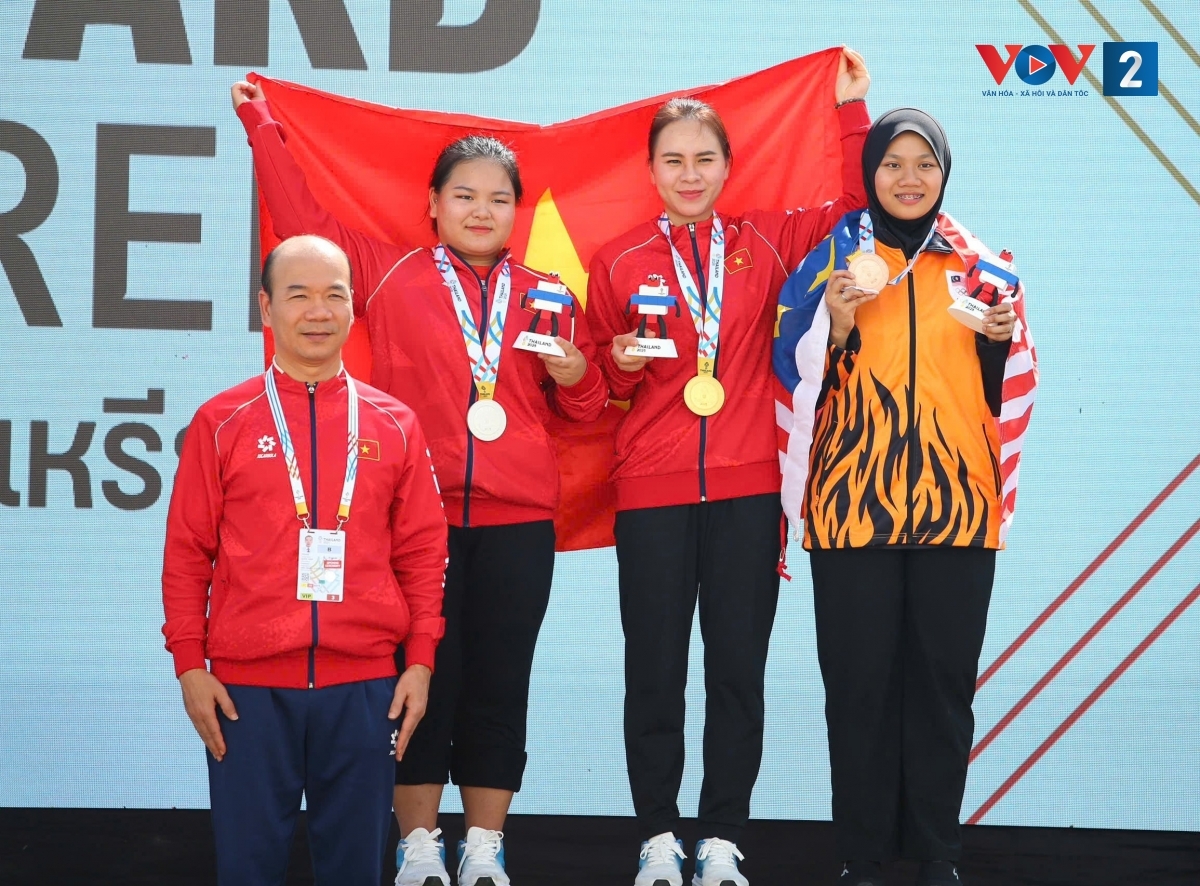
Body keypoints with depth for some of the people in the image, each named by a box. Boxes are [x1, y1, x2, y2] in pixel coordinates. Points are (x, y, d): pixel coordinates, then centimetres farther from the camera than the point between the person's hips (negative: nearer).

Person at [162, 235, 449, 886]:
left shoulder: (394, 425, 9)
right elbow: (187, 553, 5)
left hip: (364, 686, 1)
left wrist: (420, 660, 3)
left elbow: (423, 552, 10)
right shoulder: (222, 423, 5)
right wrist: (188, 664, 0)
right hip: (247, 688, -1)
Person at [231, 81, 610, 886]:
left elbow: (583, 411, 17)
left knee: (500, 683, 5)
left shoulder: (547, 298, 12)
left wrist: (577, 376, -5)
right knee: (425, 678, -1)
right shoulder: (389, 275, 6)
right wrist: (262, 124, 11)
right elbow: (303, 217, 9)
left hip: (517, 522, 2)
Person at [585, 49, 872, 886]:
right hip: (652, 493, -1)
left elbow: (857, 205, 5)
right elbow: (599, 387, 12)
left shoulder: (767, 244, 6)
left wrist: (853, 110, 0)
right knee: (655, 670, 2)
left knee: (740, 669, 3)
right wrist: (621, 362, -9)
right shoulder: (619, 263, 5)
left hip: (747, 488, 1)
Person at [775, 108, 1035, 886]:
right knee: (859, 682, 0)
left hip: (955, 502, 1)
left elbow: (1006, 390, 15)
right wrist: (835, 329, -15)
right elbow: (803, 381, 2)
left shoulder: (981, 265, 10)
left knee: (945, 681, 3)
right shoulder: (836, 256, 5)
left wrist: (1004, 340, -5)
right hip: (854, 503, -1)